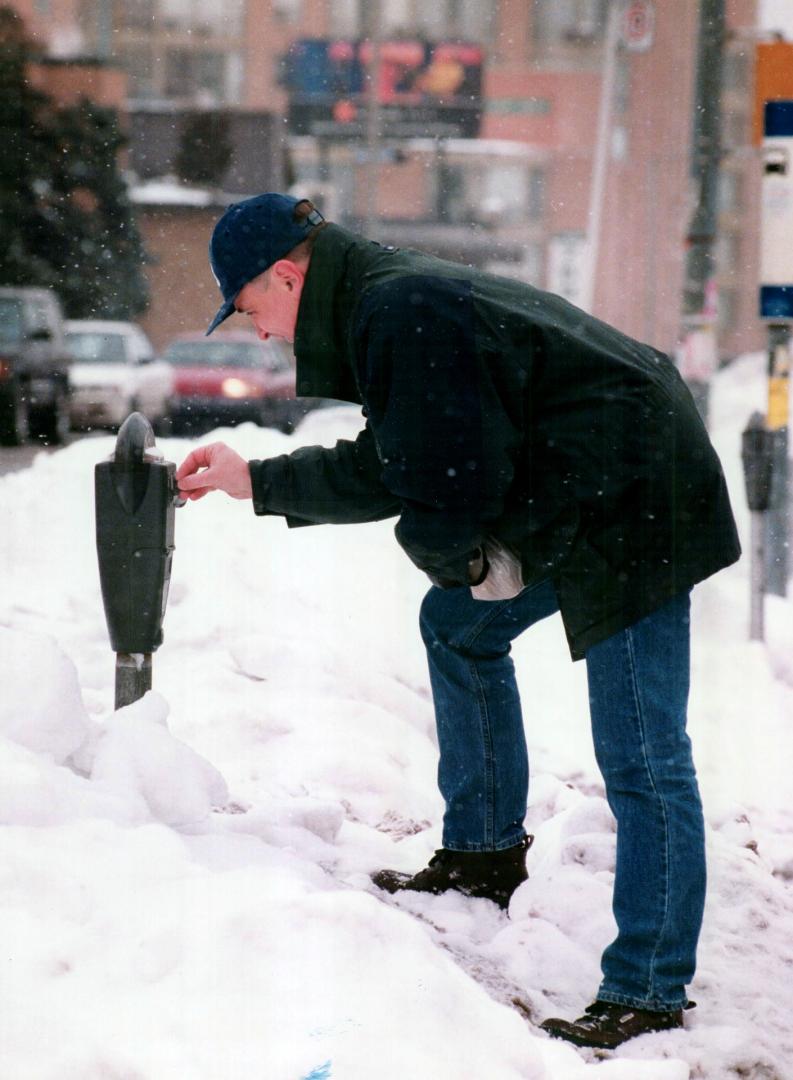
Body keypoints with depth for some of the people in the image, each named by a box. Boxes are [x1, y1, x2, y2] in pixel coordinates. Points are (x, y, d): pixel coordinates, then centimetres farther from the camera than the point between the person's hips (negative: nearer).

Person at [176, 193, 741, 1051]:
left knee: (641, 760, -8)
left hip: (636, 510, -11)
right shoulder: (390, 301, 13)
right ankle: (484, 852, 31)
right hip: (572, 512, 11)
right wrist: (256, 482, 29)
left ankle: (648, 993, -4)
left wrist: (449, 554, 0)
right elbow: (390, 468, 25)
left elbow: (448, 493, -22)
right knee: (457, 625, 24)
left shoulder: (405, 314, -20)